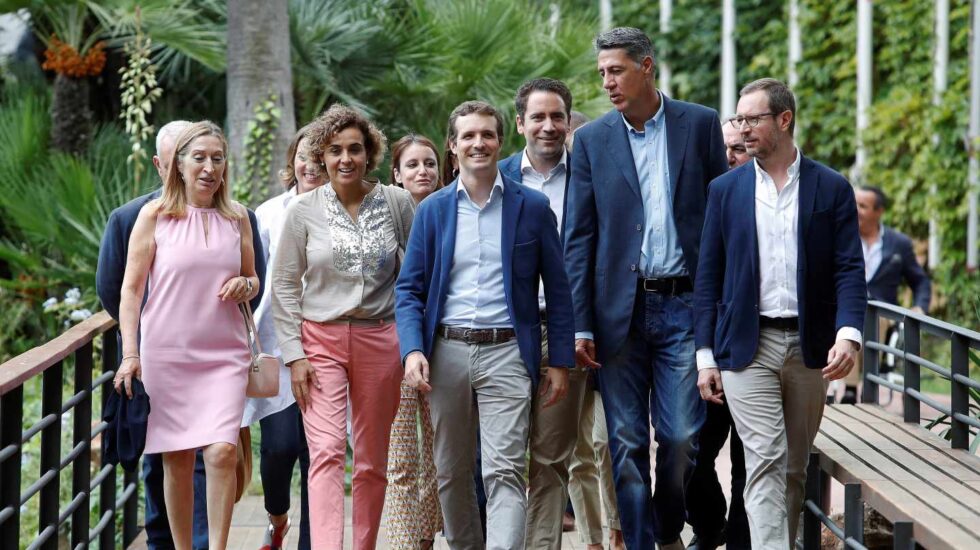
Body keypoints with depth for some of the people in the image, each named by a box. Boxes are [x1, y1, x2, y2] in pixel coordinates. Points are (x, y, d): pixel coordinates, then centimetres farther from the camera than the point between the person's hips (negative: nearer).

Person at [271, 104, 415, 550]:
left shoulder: (397, 203, 2)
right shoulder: (304, 211, 0)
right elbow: (284, 285, 3)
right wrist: (294, 354, -4)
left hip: (380, 341, 2)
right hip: (320, 340, -1)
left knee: (372, 460, 8)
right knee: (326, 453, -14)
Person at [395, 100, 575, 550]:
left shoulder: (533, 207, 3)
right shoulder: (433, 210, 8)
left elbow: (557, 289, 5)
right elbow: (409, 289, 6)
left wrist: (560, 361, 1)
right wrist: (412, 350, -9)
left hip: (507, 351, -3)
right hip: (446, 351, 3)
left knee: (505, 471, -12)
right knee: (450, 472, 11)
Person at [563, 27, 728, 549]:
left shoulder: (700, 124, 3)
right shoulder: (591, 139, 6)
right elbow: (578, 237, 4)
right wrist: (580, 324, -3)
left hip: (684, 305, -1)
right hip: (619, 308, 1)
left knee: (681, 437, -1)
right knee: (626, 443, 3)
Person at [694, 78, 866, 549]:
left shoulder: (831, 188, 3)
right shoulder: (725, 190, 6)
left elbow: (849, 269, -1)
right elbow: (708, 277, 7)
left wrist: (848, 333, -17)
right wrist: (706, 356, 2)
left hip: (809, 347, 1)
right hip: (747, 347, -1)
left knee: (795, 466, 9)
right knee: (765, 462, -10)